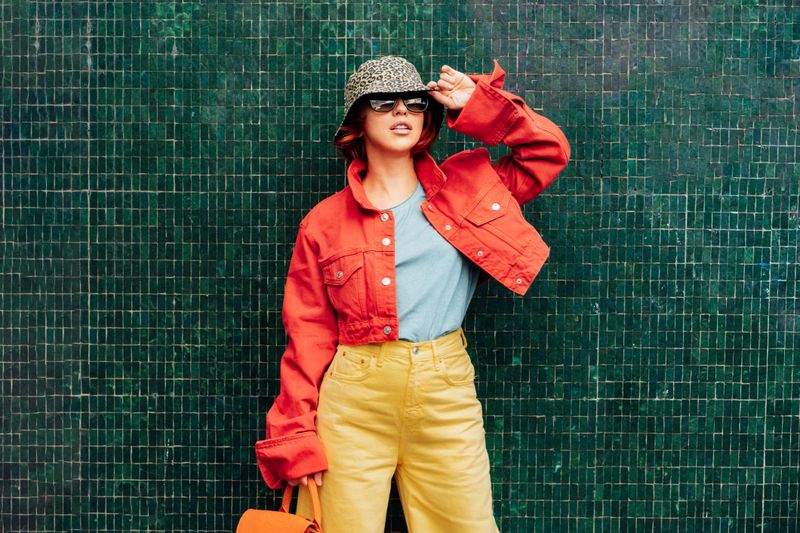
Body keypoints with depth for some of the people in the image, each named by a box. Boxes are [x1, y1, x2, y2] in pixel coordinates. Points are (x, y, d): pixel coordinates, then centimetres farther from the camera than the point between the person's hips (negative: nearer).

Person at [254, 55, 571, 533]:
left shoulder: (465, 186, 9)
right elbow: (309, 335, 3)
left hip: (447, 392, 2)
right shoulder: (325, 222, 4)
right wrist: (297, 439, -1)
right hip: (354, 396, -1)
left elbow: (550, 151, 13)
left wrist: (476, 105, 4)